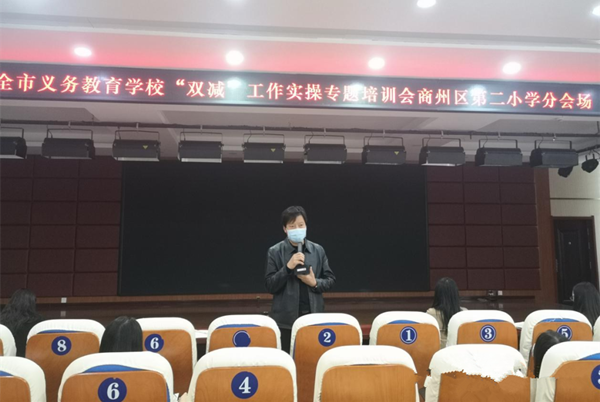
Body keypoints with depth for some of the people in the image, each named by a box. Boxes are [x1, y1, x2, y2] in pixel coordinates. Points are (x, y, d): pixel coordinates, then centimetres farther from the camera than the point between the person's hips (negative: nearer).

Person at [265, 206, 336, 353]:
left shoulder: (318, 250, 3)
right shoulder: (275, 252, -4)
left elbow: (330, 280, 8)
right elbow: (270, 286, -7)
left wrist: (315, 283, -12)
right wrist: (288, 267, -20)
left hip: (313, 316, 2)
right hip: (286, 319, -2)